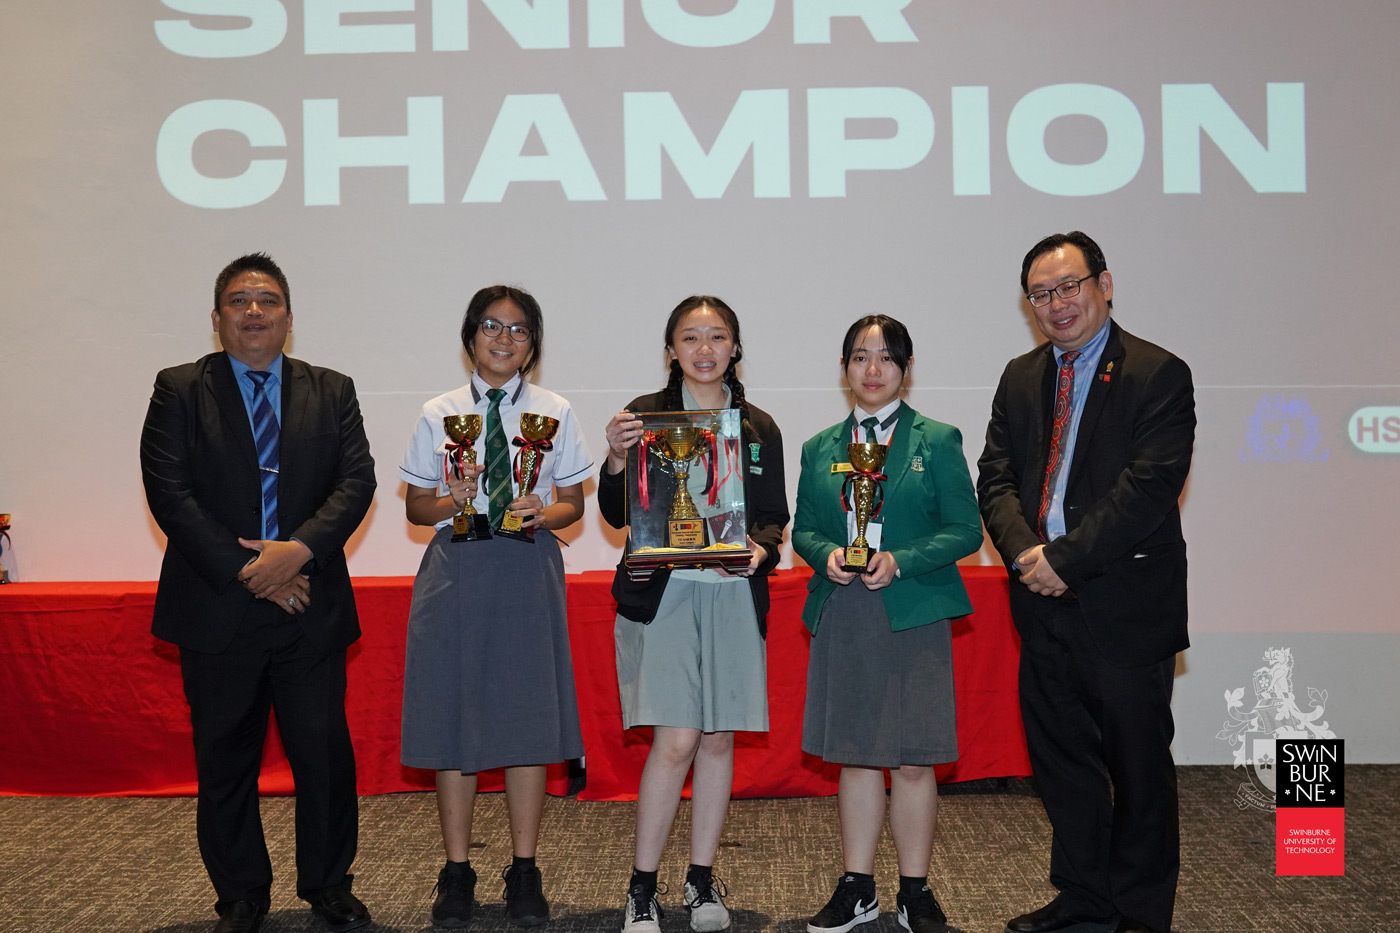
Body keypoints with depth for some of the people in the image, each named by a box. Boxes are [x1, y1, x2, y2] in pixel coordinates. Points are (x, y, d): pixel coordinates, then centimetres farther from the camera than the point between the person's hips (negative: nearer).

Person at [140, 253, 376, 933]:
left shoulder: (331, 392, 10)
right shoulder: (179, 391, 3)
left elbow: (356, 482, -1)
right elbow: (170, 494, -6)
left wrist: (297, 550, -17)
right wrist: (246, 571, -14)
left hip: (311, 608, 1)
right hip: (217, 612, -1)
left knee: (325, 753, 3)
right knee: (224, 761, 9)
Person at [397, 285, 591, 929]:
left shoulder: (555, 413, 7)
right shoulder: (439, 414, 6)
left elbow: (574, 504, 7)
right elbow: (416, 506, 8)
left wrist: (544, 513, -13)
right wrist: (450, 503, -12)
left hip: (528, 570, 0)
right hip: (456, 572, 0)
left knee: (529, 717, 1)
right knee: (452, 715, 2)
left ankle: (524, 872, 14)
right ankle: (456, 872, 15)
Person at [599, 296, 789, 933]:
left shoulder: (759, 428, 11)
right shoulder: (646, 415, 2)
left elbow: (776, 517, 12)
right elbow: (617, 515, 0)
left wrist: (761, 548, -10)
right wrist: (617, 460, -18)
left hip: (734, 596, 3)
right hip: (663, 593, -3)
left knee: (719, 738, 6)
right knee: (676, 739, -9)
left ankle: (702, 877, 20)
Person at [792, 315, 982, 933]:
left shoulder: (937, 442, 2)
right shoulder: (819, 449, 12)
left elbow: (965, 529, -1)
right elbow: (803, 530, 15)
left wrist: (901, 560, -15)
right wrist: (826, 554, -7)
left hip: (913, 615, -3)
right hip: (842, 619, 3)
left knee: (913, 761, 1)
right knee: (853, 757, 8)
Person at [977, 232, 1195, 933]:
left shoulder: (1159, 375, -7)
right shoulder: (1020, 378, 12)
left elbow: (1149, 487, -17)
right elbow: (996, 478, 7)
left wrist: (1066, 559, -19)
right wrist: (1026, 551, -11)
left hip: (1126, 605, -6)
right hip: (1044, 608, 6)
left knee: (1139, 766, 6)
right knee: (1060, 760, 14)